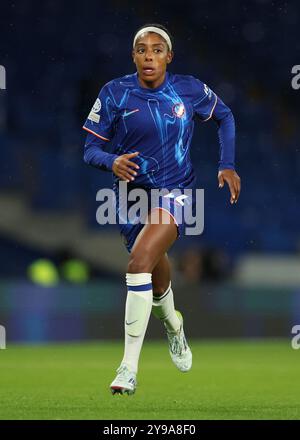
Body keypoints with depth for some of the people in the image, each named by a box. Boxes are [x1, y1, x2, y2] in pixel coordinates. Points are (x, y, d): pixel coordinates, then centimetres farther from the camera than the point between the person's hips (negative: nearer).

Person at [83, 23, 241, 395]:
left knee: (140, 260, -26)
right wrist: (112, 162, -26)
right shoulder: (115, 93, -7)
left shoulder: (189, 90, -5)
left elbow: (224, 116, 15)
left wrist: (227, 165, 6)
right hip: (132, 190, 3)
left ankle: (129, 367, -27)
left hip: (175, 191, -3)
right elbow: (90, 148, -4)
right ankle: (173, 327, 54)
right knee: (157, 276, 16)